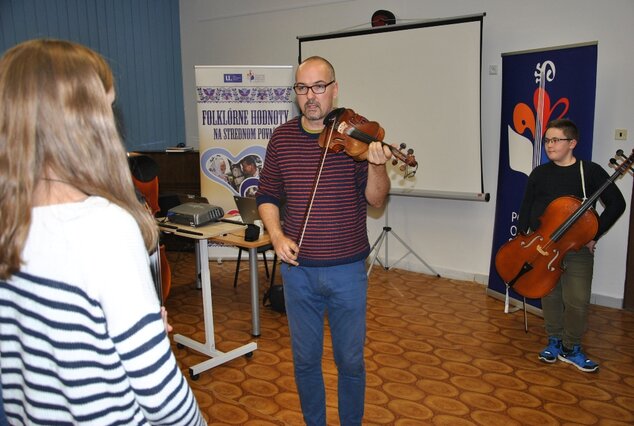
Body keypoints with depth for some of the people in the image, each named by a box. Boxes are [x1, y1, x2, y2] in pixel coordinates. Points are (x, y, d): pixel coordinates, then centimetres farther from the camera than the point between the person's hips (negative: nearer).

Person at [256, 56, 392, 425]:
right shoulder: (282, 137, 2)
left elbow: (375, 199, -12)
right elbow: (267, 197, 8)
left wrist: (376, 165, -31)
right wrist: (277, 234, -9)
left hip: (347, 270, -2)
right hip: (298, 269, 2)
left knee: (351, 360, 13)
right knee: (305, 359, 16)